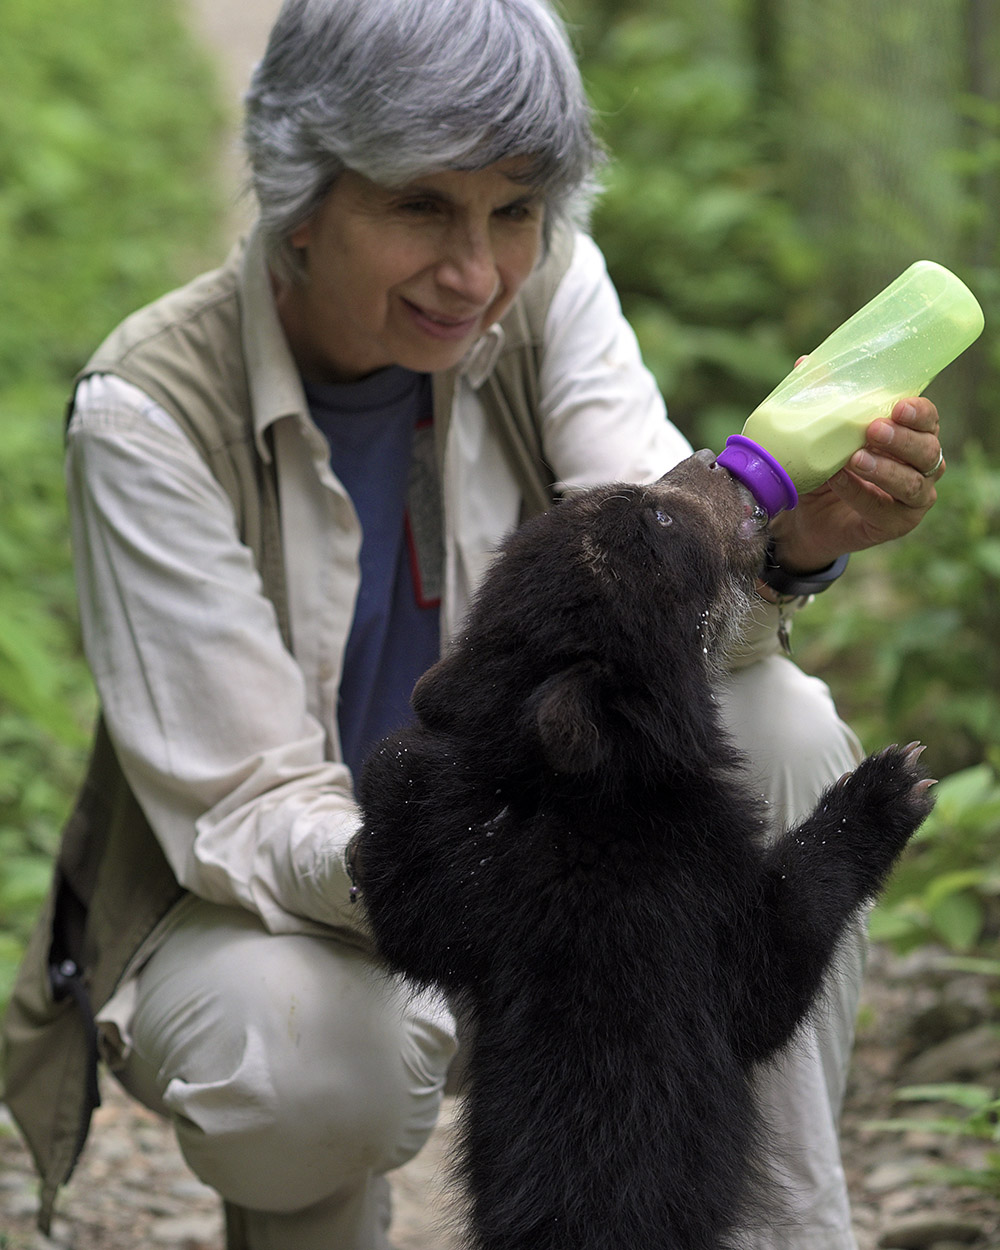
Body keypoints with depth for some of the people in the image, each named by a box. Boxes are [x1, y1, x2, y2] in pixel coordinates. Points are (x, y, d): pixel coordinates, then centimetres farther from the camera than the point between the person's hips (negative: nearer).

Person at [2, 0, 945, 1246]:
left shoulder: (545, 289, -9)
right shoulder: (148, 410, -23)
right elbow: (247, 814, -25)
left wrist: (790, 539, -43)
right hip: (259, 900, -4)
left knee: (777, 725, -23)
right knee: (314, 1052, -38)